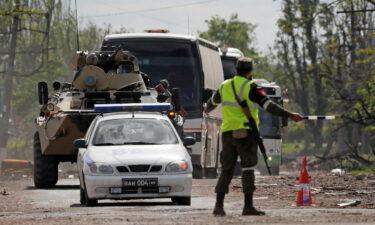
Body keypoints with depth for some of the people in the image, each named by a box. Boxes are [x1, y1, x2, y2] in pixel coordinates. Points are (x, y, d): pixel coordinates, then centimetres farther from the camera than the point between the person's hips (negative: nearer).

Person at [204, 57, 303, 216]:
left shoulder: (225, 86, 12)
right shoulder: (250, 87, -8)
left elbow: (213, 101, 33)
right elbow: (268, 105, -18)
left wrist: (207, 110, 56)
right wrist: (289, 115, -21)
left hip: (227, 132, 6)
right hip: (246, 133, -6)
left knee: (226, 169, 11)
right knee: (248, 168, -6)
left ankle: (219, 205, 6)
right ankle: (248, 206, -12)